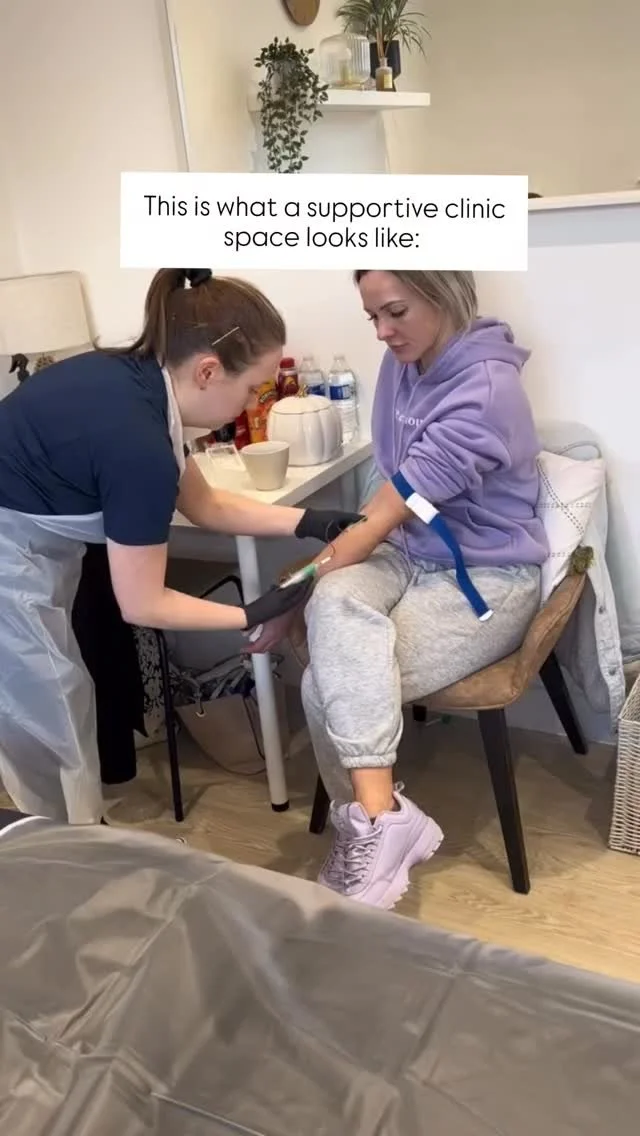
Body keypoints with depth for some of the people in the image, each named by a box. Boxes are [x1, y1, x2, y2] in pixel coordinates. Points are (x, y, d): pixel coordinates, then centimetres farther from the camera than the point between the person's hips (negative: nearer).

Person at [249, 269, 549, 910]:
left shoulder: (485, 391, -23)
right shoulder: (403, 363, 2)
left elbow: (380, 518, -22)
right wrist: (314, 589, 1)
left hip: (483, 580, -6)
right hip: (410, 554, 6)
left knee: (327, 684, -25)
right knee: (333, 606, -30)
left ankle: (366, 829, -9)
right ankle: (379, 818, -27)